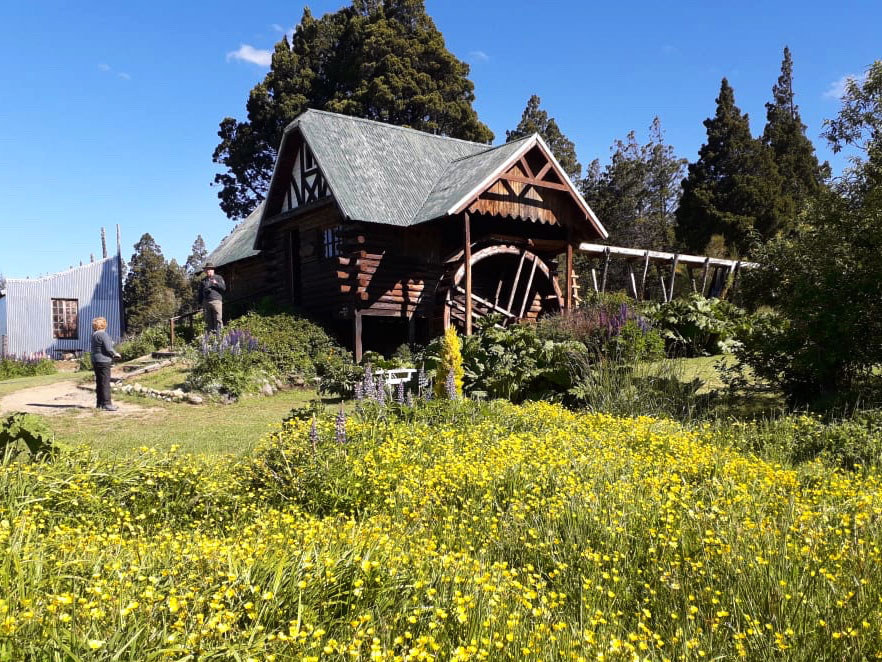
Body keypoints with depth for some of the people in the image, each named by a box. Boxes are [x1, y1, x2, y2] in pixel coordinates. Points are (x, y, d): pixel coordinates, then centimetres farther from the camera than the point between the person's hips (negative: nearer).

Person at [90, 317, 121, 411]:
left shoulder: (94, 334, 13)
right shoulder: (103, 334, -14)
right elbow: (108, 349, -18)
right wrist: (115, 354, 0)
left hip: (95, 361, 9)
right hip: (103, 361, -9)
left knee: (99, 382, 14)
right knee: (105, 383, -7)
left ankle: (100, 403, 20)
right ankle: (106, 403, -7)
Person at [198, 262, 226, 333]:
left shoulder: (218, 278, 11)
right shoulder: (203, 281, 20)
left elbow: (224, 288, 2)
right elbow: (200, 293, 21)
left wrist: (216, 283, -13)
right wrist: (201, 303, 13)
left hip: (216, 301, -4)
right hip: (206, 302, 4)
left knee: (218, 319, -10)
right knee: (208, 320, 3)